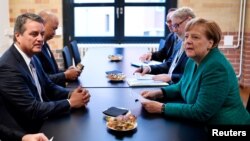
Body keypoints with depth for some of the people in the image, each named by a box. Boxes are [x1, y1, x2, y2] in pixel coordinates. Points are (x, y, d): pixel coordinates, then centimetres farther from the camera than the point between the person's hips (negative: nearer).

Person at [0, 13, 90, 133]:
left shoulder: (32, 57, 3)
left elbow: (49, 87, 11)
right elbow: (32, 110, -24)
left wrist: (71, 94, -9)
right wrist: (70, 102, -16)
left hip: (43, 122, 7)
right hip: (26, 132, -7)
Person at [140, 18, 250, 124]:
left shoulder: (216, 67, -24)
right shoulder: (193, 60, 3)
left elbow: (200, 112, -25)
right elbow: (182, 87, 19)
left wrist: (162, 108, -22)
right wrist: (159, 93, 2)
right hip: (199, 124, 8)